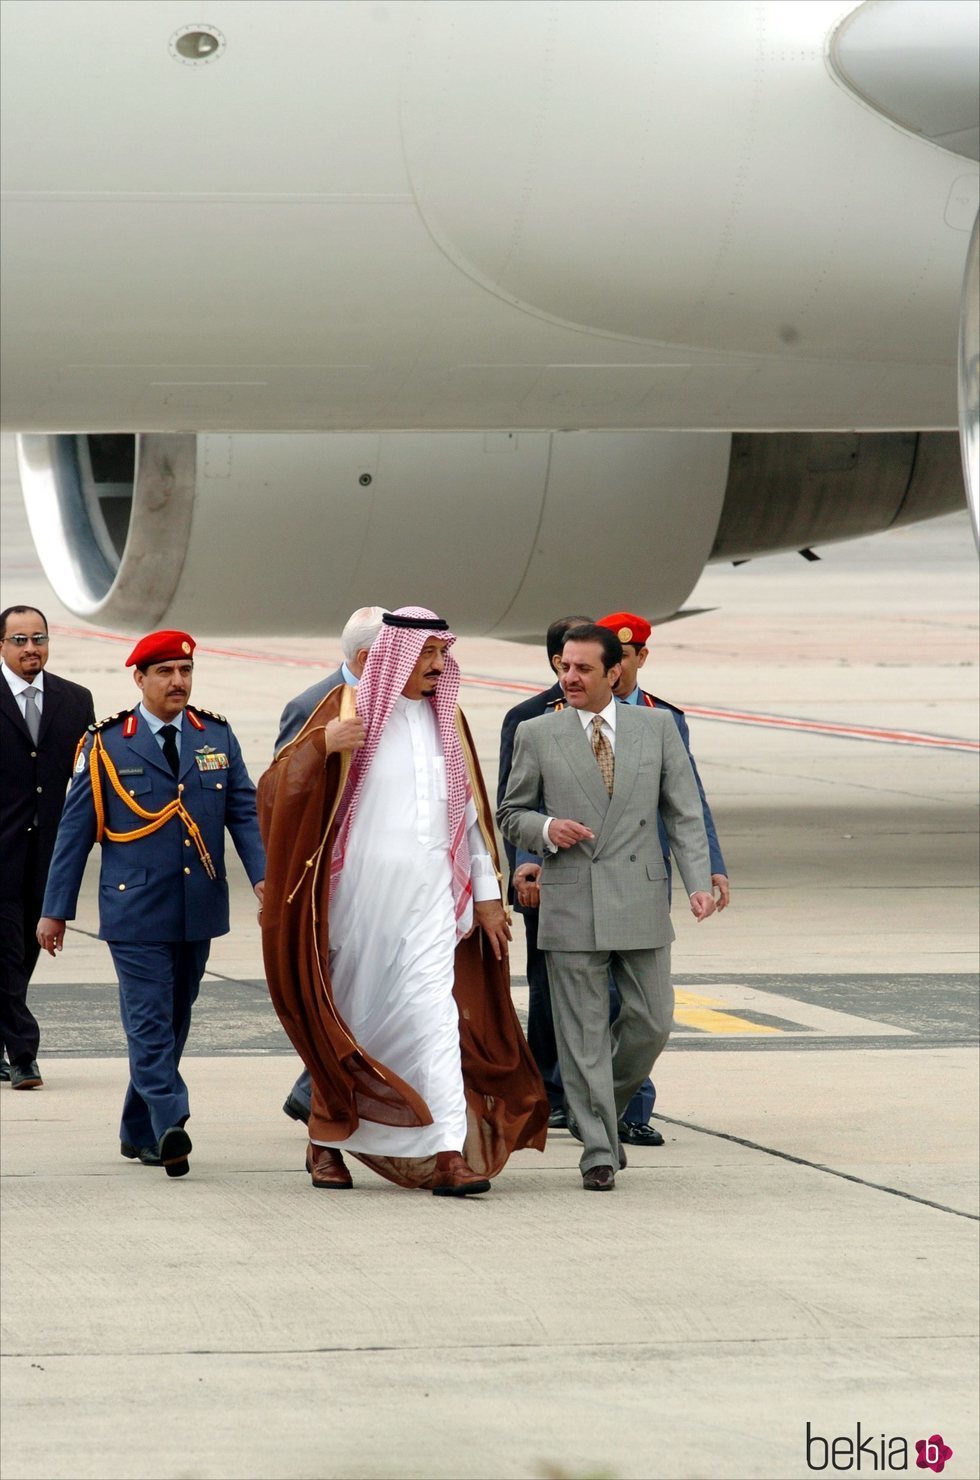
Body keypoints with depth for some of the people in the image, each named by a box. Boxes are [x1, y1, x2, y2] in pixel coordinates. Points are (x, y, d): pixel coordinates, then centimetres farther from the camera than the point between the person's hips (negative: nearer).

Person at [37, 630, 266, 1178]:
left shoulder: (218, 737, 10)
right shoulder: (106, 746, 1)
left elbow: (245, 811, 7)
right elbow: (75, 829, 3)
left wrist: (263, 875, -10)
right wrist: (56, 909, 2)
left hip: (199, 910, 4)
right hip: (136, 912, -4)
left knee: (174, 1024, 10)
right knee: (150, 1021, -12)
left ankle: (140, 1132, 21)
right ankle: (170, 1126, -22)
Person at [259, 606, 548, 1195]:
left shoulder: (447, 720, 14)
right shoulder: (351, 709, 0)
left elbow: (470, 809, 17)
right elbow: (281, 787, -6)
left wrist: (487, 891, 13)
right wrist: (322, 745, -24)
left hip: (430, 892, 3)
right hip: (362, 893, -2)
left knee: (433, 1011, -10)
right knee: (353, 1015, 5)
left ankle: (450, 1153, -18)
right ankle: (326, 1140, 22)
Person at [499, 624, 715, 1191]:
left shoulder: (658, 727, 6)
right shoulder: (537, 734, 4)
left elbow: (685, 812, 6)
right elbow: (511, 814, 10)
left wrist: (698, 882, -5)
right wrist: (545, 829, -12)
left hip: (640, 899, 1)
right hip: (570, 903, -1)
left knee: (652, 1020, 1)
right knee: (583, 1032, -1)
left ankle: (606, 1107, 27)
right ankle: (599, 1149, 5)